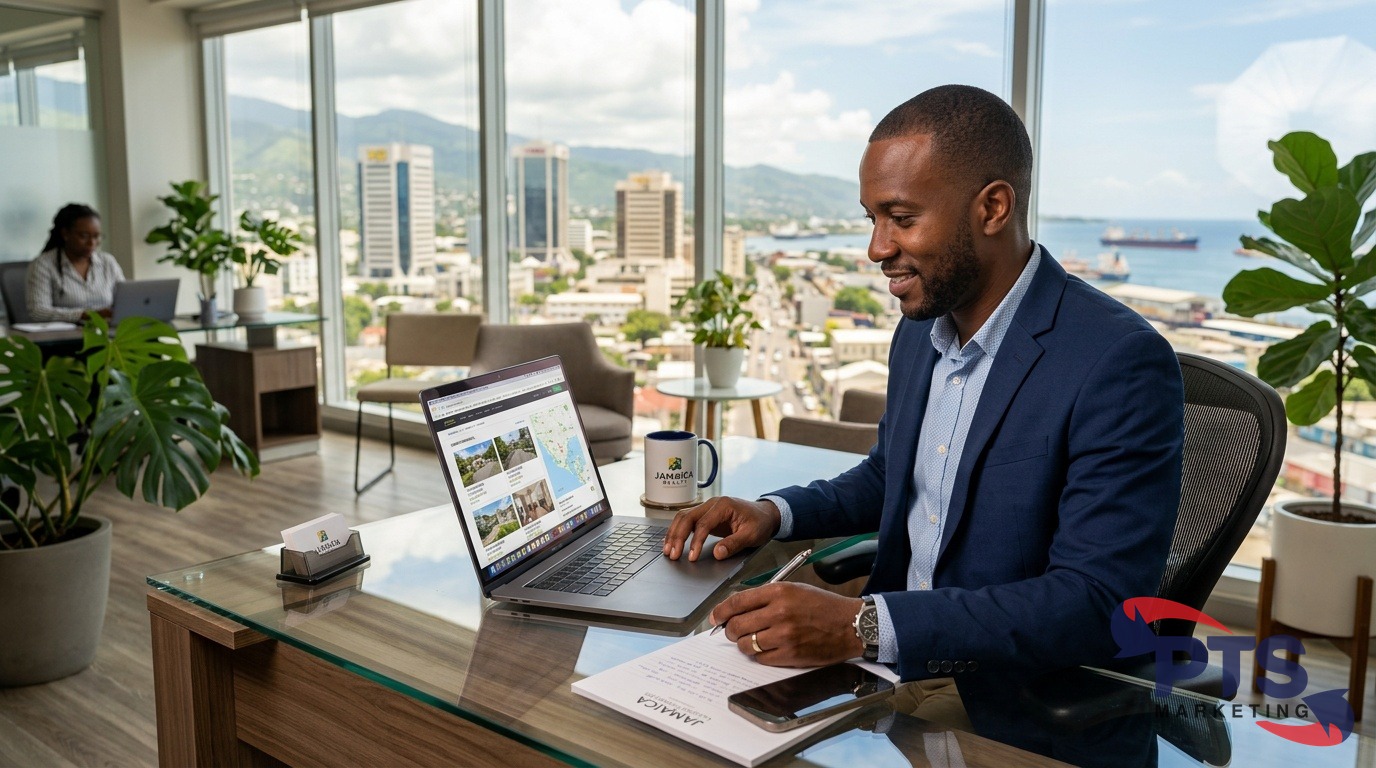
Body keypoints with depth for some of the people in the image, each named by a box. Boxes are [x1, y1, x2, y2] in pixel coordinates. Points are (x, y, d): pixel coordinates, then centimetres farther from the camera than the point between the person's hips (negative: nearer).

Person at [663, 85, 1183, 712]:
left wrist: (861, 626, -32)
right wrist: (773, 513, 2)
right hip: (897, 672, 7)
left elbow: (1102, 604, -25)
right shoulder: (920, 332, 4)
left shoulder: (1121, 366, -20)